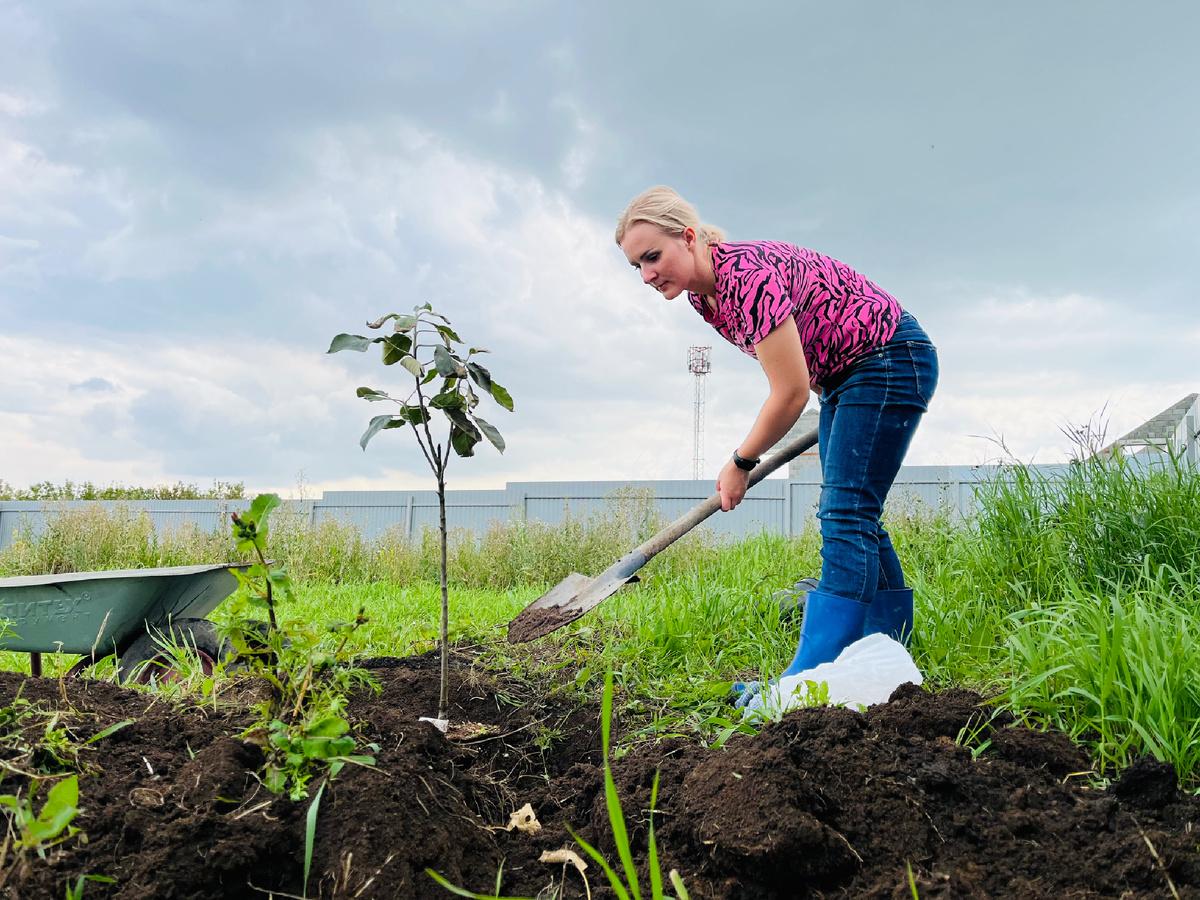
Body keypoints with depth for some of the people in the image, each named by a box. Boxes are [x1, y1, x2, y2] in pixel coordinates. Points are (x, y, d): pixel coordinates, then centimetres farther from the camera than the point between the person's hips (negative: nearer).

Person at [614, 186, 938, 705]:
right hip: (843, 376, 10)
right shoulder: (702, 296, -1)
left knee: (845, 517, -15)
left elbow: (791, 393, -27)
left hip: (891, 362, -10)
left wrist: (741, 463, -15)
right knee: (852, 519, 10)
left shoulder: (747, 275, -30)